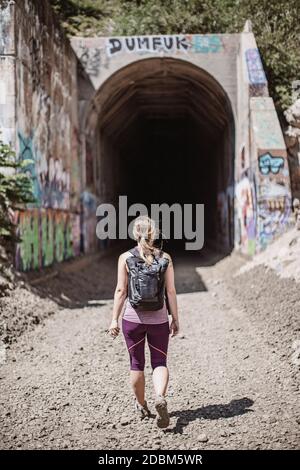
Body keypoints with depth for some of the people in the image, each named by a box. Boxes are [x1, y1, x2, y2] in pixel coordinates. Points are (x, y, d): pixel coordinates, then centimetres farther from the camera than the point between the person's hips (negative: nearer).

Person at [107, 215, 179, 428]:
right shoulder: (165, 258, -2)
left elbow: (121, 291, -7)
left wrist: (114, 319, -1)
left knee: (137, 363, 15)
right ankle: (161, 398, -18)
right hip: (158, 319, 0)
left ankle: (141, 406, 28)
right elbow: (171, 291, -2)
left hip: (132, 319, 0)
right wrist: (175, 319, 6)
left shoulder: (125, 258, -6)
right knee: (160, 362, 9)